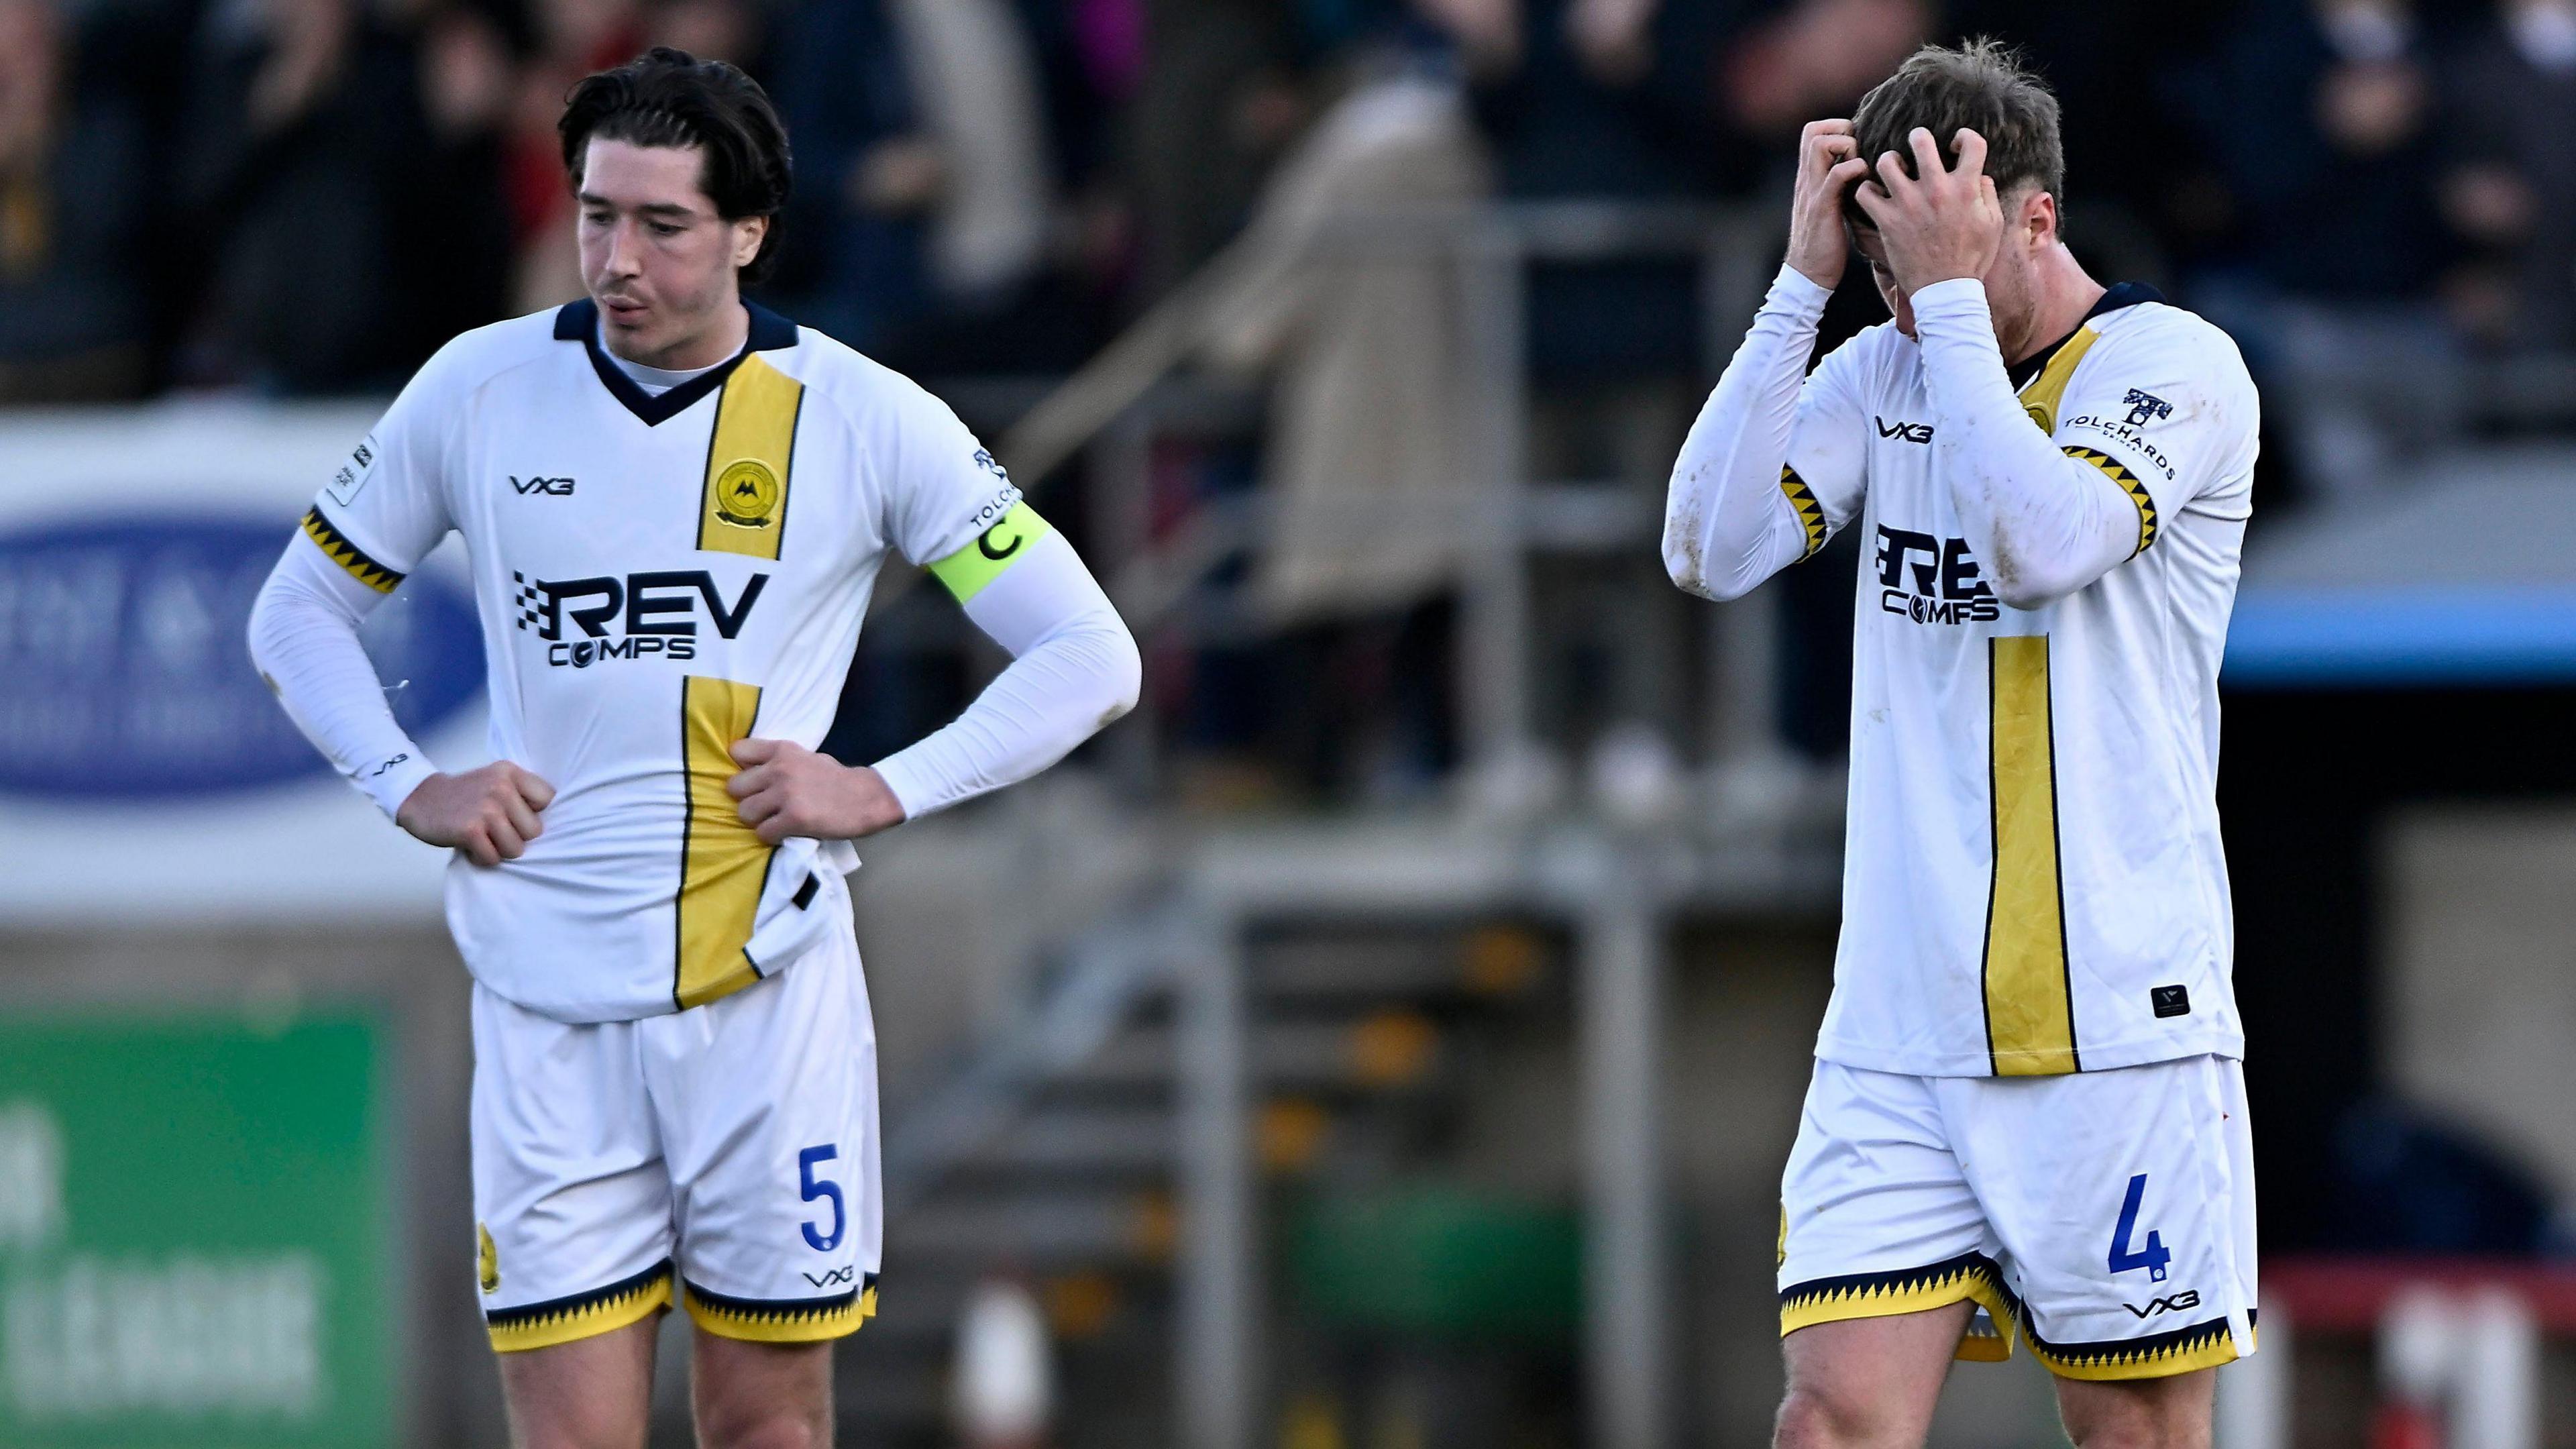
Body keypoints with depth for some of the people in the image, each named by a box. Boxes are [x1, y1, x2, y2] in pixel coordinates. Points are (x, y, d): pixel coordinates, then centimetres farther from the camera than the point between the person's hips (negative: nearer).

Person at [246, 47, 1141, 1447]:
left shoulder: (863, 420, -2)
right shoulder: (480, 390, 3)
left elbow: (1089, 660, 2)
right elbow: (296, 612, 16)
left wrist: (886, 792, -7)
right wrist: (411, 787, 1)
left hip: (770, 1000, 0)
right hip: (549, 1009, 1)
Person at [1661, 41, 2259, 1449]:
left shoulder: (2172, 364, -4)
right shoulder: (1880, 373, 11)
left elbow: (2043, 540, -22)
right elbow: (1711, 546, -3)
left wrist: (1952, 289, -16)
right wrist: (1804, 280, -4)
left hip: (2114, 1018, -4)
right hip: (1898, 1028, 4)